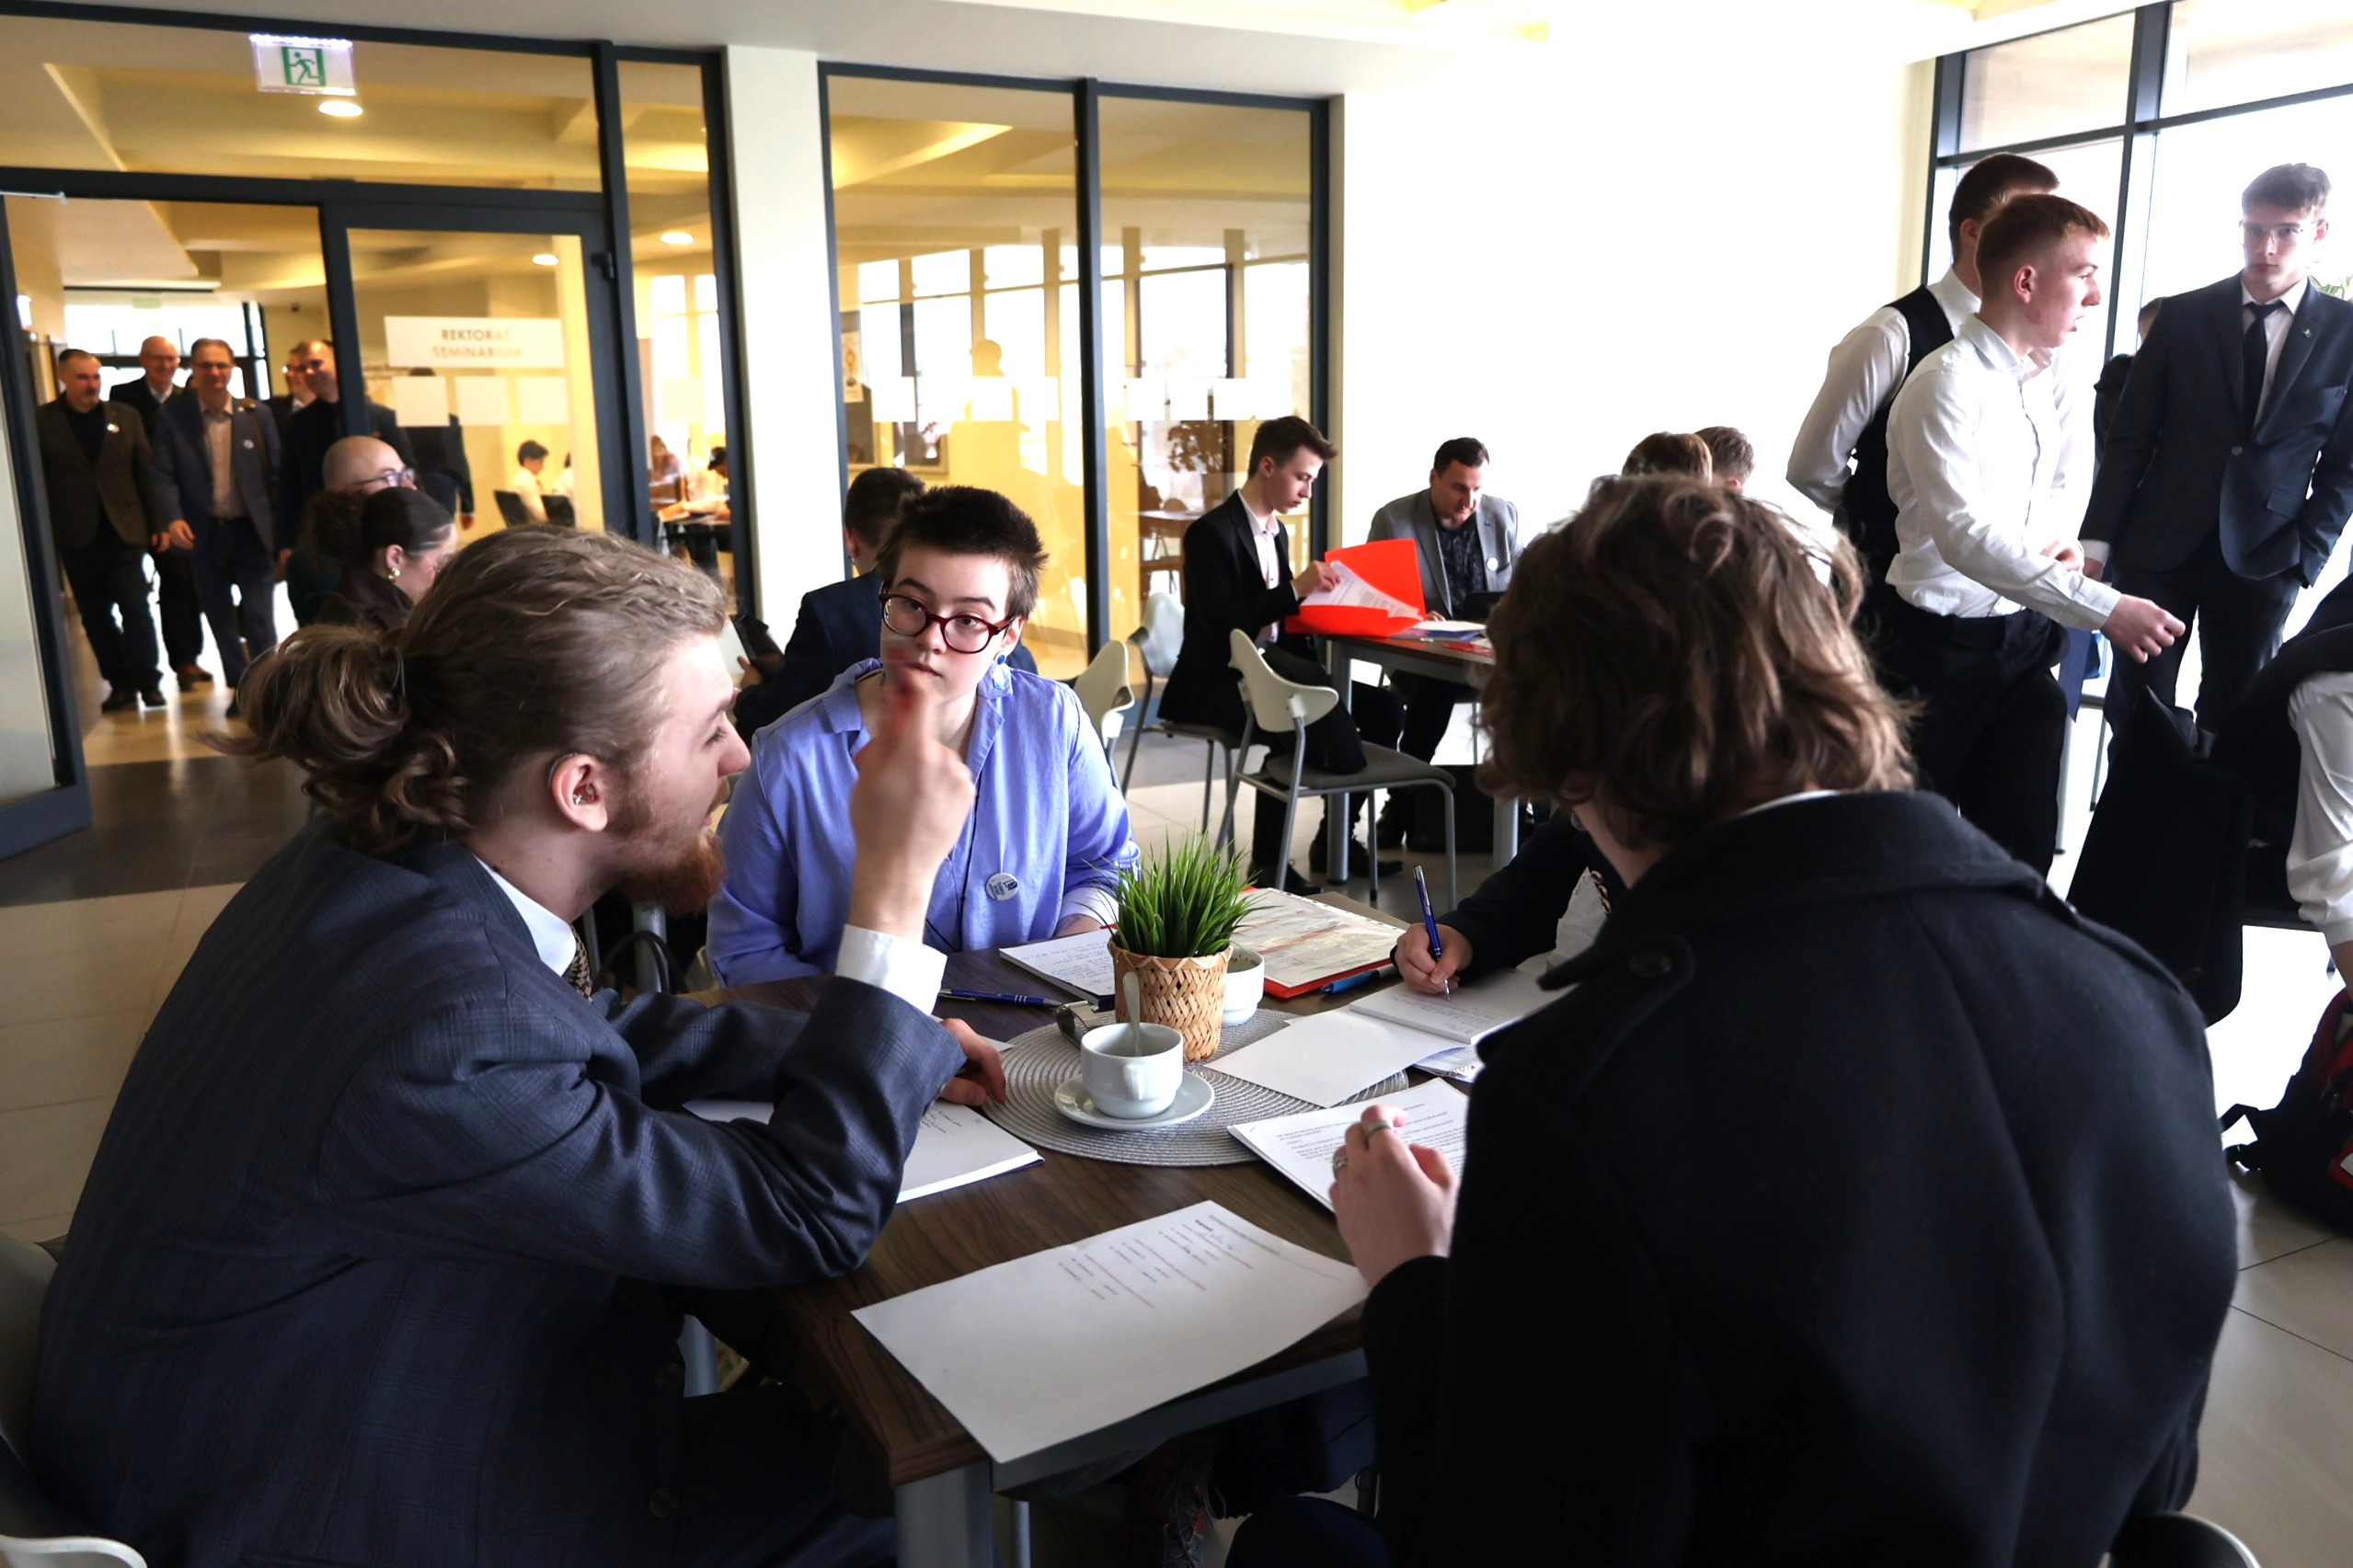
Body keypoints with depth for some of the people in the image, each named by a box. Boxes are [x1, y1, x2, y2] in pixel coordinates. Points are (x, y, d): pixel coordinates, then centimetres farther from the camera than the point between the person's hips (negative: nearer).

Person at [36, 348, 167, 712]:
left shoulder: (125, 418, 6)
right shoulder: (41, 421, 1)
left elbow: (147, 474, 5)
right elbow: (35, 481, 0)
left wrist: (159, 524, 0)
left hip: (124, 530, 0)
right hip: (76, 537, 0)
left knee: (135, 608, -3)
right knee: (94, 615, 5)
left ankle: (148, 681, 7)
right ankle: (120, 683, 14)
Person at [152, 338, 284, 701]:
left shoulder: (257, 416, 2)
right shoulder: (172, 417, 0)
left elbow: (276, 476, 2)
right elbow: (164, 475, -4)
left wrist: (287, 535, -2)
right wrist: (174, 518, -22)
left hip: (253, 531, -1)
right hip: (205, 534, 1)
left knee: (259, 618, -3)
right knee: (221, 619, 10)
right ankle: (240, 688, 21)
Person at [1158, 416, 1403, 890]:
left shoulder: (1277, 532, 15)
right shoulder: (1212, 532, -13)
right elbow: (1219, 621, -24)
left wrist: (1314, 594, 0)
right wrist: (1295, 589, -28)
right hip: (1216, 683, -9)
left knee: (1380, 706, -2)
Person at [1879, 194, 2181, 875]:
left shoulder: (2038, 380, 9)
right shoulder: (1950, 383, -18)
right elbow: (1967, 536, -28)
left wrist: (2057, 542, 3)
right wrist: (2104, 608, -32)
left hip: (2023, 639, 7)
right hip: (1942, 644, -7)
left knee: (2024, 847, 8)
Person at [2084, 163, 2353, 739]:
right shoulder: (2183, 316, 1)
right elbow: (2130, 439, 1)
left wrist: (2306, 562, -4)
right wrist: (2098, 541, -4)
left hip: (2262, 562, 0)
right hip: (2158, 548, 0)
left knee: (2231, 720, 6)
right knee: (2137, 712, 1)